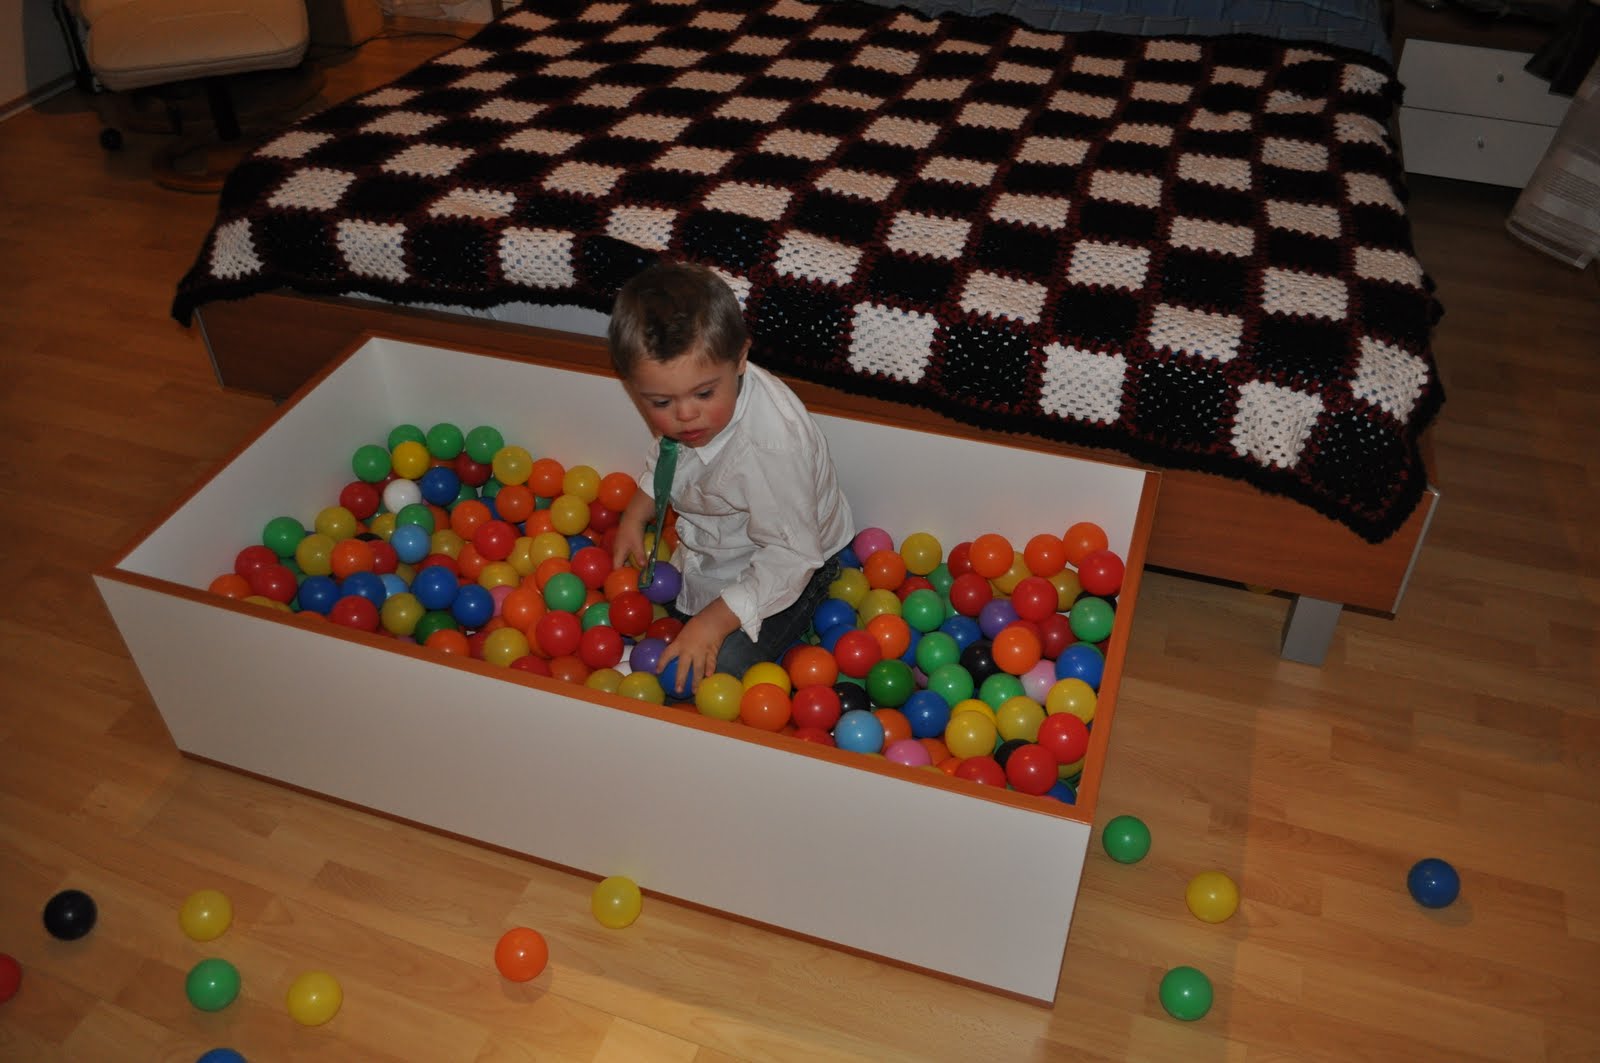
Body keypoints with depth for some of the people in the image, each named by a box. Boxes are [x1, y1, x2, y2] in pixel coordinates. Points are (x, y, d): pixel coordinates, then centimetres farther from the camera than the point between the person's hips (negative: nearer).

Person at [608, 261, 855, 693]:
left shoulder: (770, 446, -42)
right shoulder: (678, 407, -20)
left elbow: (790, 556, -32)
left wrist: (714, 621, -31)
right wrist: (635, 516, 0)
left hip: (783, 569, -7)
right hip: (711, 542, 7)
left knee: (715, 668, -13)